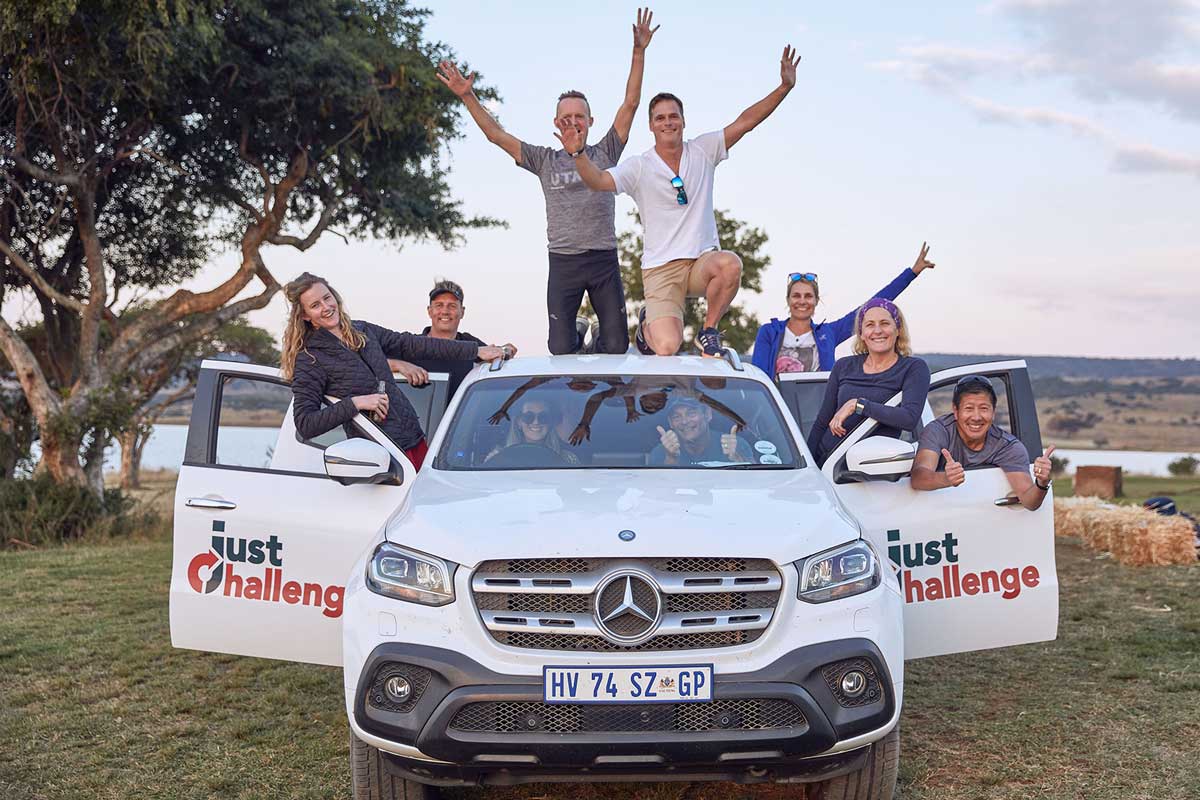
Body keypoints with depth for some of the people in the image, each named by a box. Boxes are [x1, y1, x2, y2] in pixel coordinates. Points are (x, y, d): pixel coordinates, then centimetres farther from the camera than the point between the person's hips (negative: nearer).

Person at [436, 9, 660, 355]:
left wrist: (639, 53, -4)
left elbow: (630, 104, 3)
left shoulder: (605, 153, 9)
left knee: (616, 347, 1)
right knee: (560, 349, -3)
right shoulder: (544, 160, 10)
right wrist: (467, 97, -3)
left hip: (604, 259, 0)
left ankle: (598, 337, 38)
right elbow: (495, 134, 7)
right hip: (563, 262, 0)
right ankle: (577, 332, 33)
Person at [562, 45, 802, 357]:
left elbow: (745, 122, 2)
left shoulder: (702, 151, 6)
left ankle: (709, 332, -8)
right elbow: (599, 180, -15)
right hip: (661, 269, -2)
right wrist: (579, 154, -34)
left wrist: (785, 87, -5)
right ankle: (648, 322, 23)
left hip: (703, 261, 2)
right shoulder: (639, 167, -1)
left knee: (731, 264, -36)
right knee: (666, 348, -19)